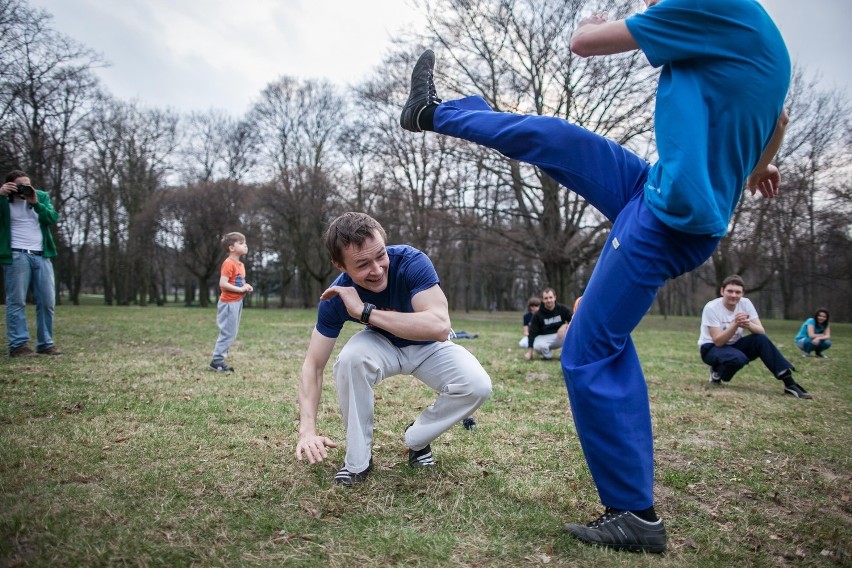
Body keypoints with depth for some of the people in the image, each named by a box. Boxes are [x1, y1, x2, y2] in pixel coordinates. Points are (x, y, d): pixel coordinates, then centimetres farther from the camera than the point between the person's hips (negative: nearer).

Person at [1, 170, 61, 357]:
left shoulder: (42, 196, 12)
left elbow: (53, 218, 0)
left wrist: (36, 203, -11)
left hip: (41, 256, 4)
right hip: (16, 256, -4)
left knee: (47, 302, 3)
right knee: (17, 301, -4)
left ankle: (45, 343, 11)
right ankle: (17, 344, -3)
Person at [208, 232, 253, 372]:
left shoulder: (241, 265, 13)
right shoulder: (228, 263, -15)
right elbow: (223, 283, -22)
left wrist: (246, 287, 4)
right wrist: (241, 289, -20)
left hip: (237, 302, 9)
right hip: (229, 303, -9)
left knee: (231, 334, 12)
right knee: (227, 333, -6)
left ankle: (219, 359, 19)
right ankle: (216, 361, 2)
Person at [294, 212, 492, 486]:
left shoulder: (411, 261, -33)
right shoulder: (337, 297, -26)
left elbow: (440, 326, -45)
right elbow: (313, 366, -23)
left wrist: (366, 311, -48)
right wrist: (308, 431, -37)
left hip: (428, 346, 0)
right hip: (382, 345, 0)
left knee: (477, 386, -27)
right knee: (350, 358, -34)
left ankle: (416, 439, 2)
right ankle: (358, 460, -11)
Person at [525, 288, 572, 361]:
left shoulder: (562, 309, -6)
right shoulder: (538, 315, -10)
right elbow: (532, 332, -10)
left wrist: (565, 326, -30)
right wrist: (529, 351, -17)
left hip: (559, 336, 2)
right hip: (544, 337, -1)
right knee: (537, 346, -36)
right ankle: (547, 355, 0)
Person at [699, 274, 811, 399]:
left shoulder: (745, 303, -8)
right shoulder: (711, 308, -22)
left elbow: (761, 332, -13)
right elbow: (718, 341, -25)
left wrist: (749, 325, -36)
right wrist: (735, 325, -38)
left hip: (734, 345, 5)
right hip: (711, 348, -5)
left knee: (761, 339, -24)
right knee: (738, 358, -36)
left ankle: (788, 382, -22)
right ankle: (717, 374, -4)